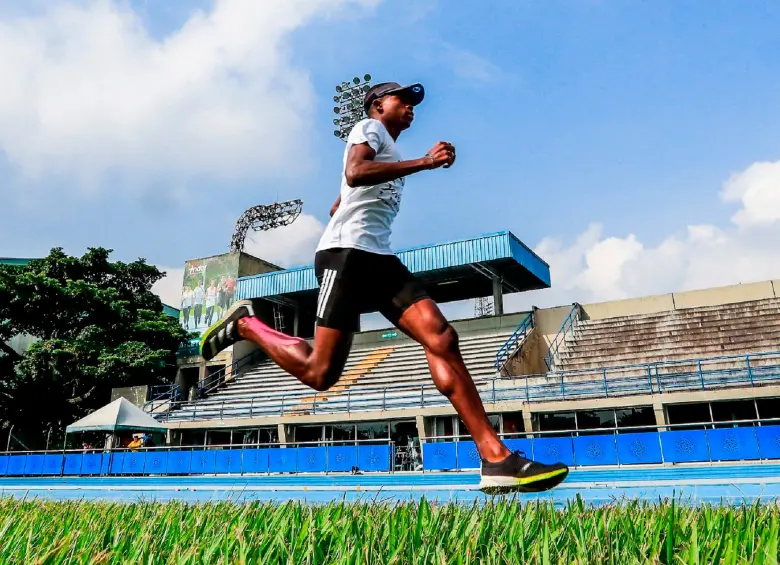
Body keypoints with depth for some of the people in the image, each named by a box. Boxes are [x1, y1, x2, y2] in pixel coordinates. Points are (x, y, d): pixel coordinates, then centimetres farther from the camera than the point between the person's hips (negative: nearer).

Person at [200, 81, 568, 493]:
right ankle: (245, 323, 15)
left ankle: (495, 458, -16)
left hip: (380, 259, 8)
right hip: (347, 253, -8)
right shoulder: (369, 127, 8)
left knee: (443, 339, -12)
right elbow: (354, 173, -17)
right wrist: (425, 161, -17)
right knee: (320, 373, -10)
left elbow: (336, 208, 39)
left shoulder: (390, 152, 33)